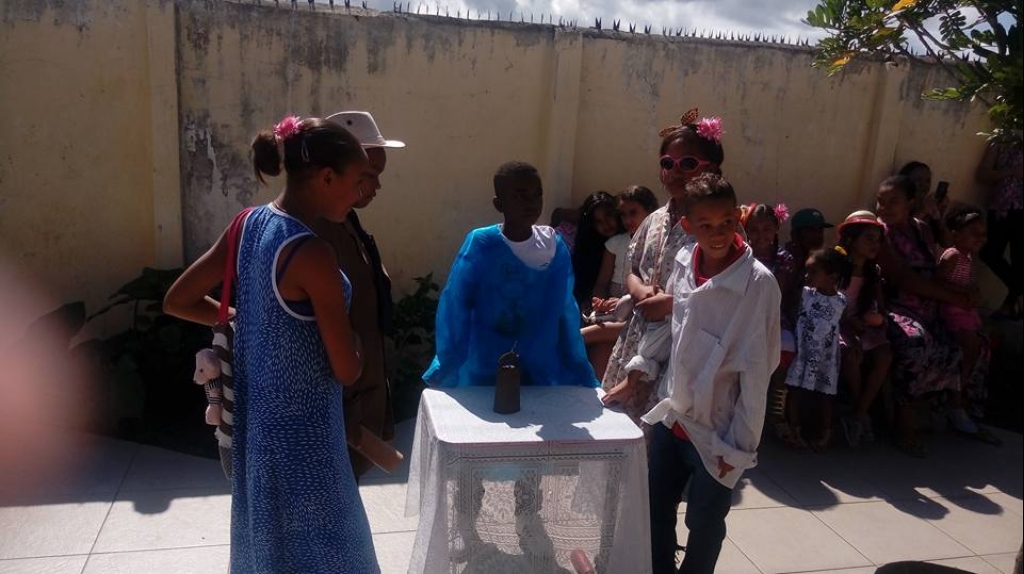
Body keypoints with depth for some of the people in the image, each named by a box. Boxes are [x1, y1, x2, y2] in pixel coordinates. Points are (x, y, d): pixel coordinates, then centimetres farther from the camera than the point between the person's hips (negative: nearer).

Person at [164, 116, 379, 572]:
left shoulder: (250, 223, -2)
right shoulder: (312, 254, -25)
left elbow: (177, 302, 7)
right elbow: (347, 371, -18)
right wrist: (356, 353, 4)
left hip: (256, 420, 8)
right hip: (301, 432, -8)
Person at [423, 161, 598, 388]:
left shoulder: (554, 246, -4)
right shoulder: (480, 244, -14)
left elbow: (566, 312, 1)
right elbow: (454, 308, -10)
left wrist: (581, 375, 3)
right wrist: (444, 369, -9)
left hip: (542, 375, 3)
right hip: (485, 375, -3)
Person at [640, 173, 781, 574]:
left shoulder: (759, 283, -20)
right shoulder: (683, 262, -4)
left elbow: (756, 370, -16)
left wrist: (741, 445, -12)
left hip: (716, 431, -5)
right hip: (671, 416, 5)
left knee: (704, 525, 14)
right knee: (656, 510, 18)